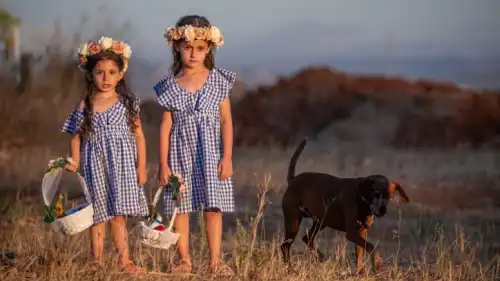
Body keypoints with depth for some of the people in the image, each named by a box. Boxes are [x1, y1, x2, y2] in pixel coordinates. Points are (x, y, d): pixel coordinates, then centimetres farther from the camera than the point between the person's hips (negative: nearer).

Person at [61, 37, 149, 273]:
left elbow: (138, 136, 2)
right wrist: (74, 162, -7)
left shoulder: (127, 103, 0)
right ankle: (97, 262, 11)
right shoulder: (85, 106, 0)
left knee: (118, 214, 0)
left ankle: (124, 260, 4)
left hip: (121, 164, -1)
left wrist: (141, 166, -1)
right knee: (98, 215, 5)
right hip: (95, 165, 1)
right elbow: (76, 137, 6)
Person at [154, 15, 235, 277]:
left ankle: (215, 260, 7)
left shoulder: (218, 81, 0)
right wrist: (163, 164, -2)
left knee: (213, 206, 1)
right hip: (181, 154, 1)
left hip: (210, 152, -1)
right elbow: (166, 125, 1)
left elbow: (226, 121, 0)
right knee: (180, 207, 3)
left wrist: (227, 157, -6)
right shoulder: (170, 85, 0)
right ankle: (184, 260, 12)